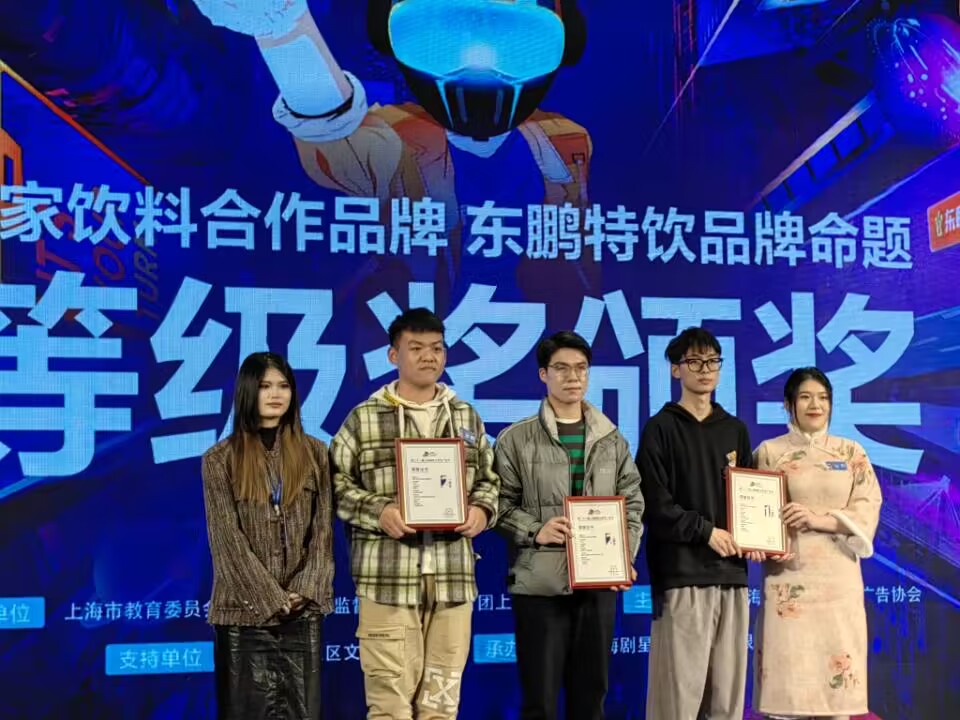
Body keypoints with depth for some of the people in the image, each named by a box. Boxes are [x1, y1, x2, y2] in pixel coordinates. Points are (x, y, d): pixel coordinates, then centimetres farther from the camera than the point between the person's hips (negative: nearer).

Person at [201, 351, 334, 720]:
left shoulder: (314, 453, 8)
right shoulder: (220, 459, 0)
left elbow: (323, 528, 3)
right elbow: (226, 539, -6)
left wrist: (304, 591, -9)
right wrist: (271, 598, -12)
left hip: (303, 609, 2)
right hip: (244, 608, -2)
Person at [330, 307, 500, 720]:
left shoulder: (467, 417, 15)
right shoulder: (364, 419, 3)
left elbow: (489, 479, 19)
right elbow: (336, 483, 1)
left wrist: (482, 510, -2)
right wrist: (377, 511, -14)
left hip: (453, 577, 4)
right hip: (387, 578, -3)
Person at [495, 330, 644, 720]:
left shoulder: (612, 440, 11)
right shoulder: (516, 439, 0)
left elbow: (633, 503, 11)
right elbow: (501, 504, -2)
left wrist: (626, 556, -2)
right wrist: (535, 531, -17)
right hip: (539, 583, -3)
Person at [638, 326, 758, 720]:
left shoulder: (735, 430, 17)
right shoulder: (661, 429, 2)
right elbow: (654, 504, -6)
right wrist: (706, 531, -12)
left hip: (732, 574, 5)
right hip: (682, 574, -5)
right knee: (680, 688, -7)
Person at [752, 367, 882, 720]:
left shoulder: (851, 452, 10)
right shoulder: (769, 452, 6)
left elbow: (868, 508, 2)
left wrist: (820, 519, -13)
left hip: (838, 577, 1)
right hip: (788, 575, -1)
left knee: (836, 685, 0)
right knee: (787, 674, -5)